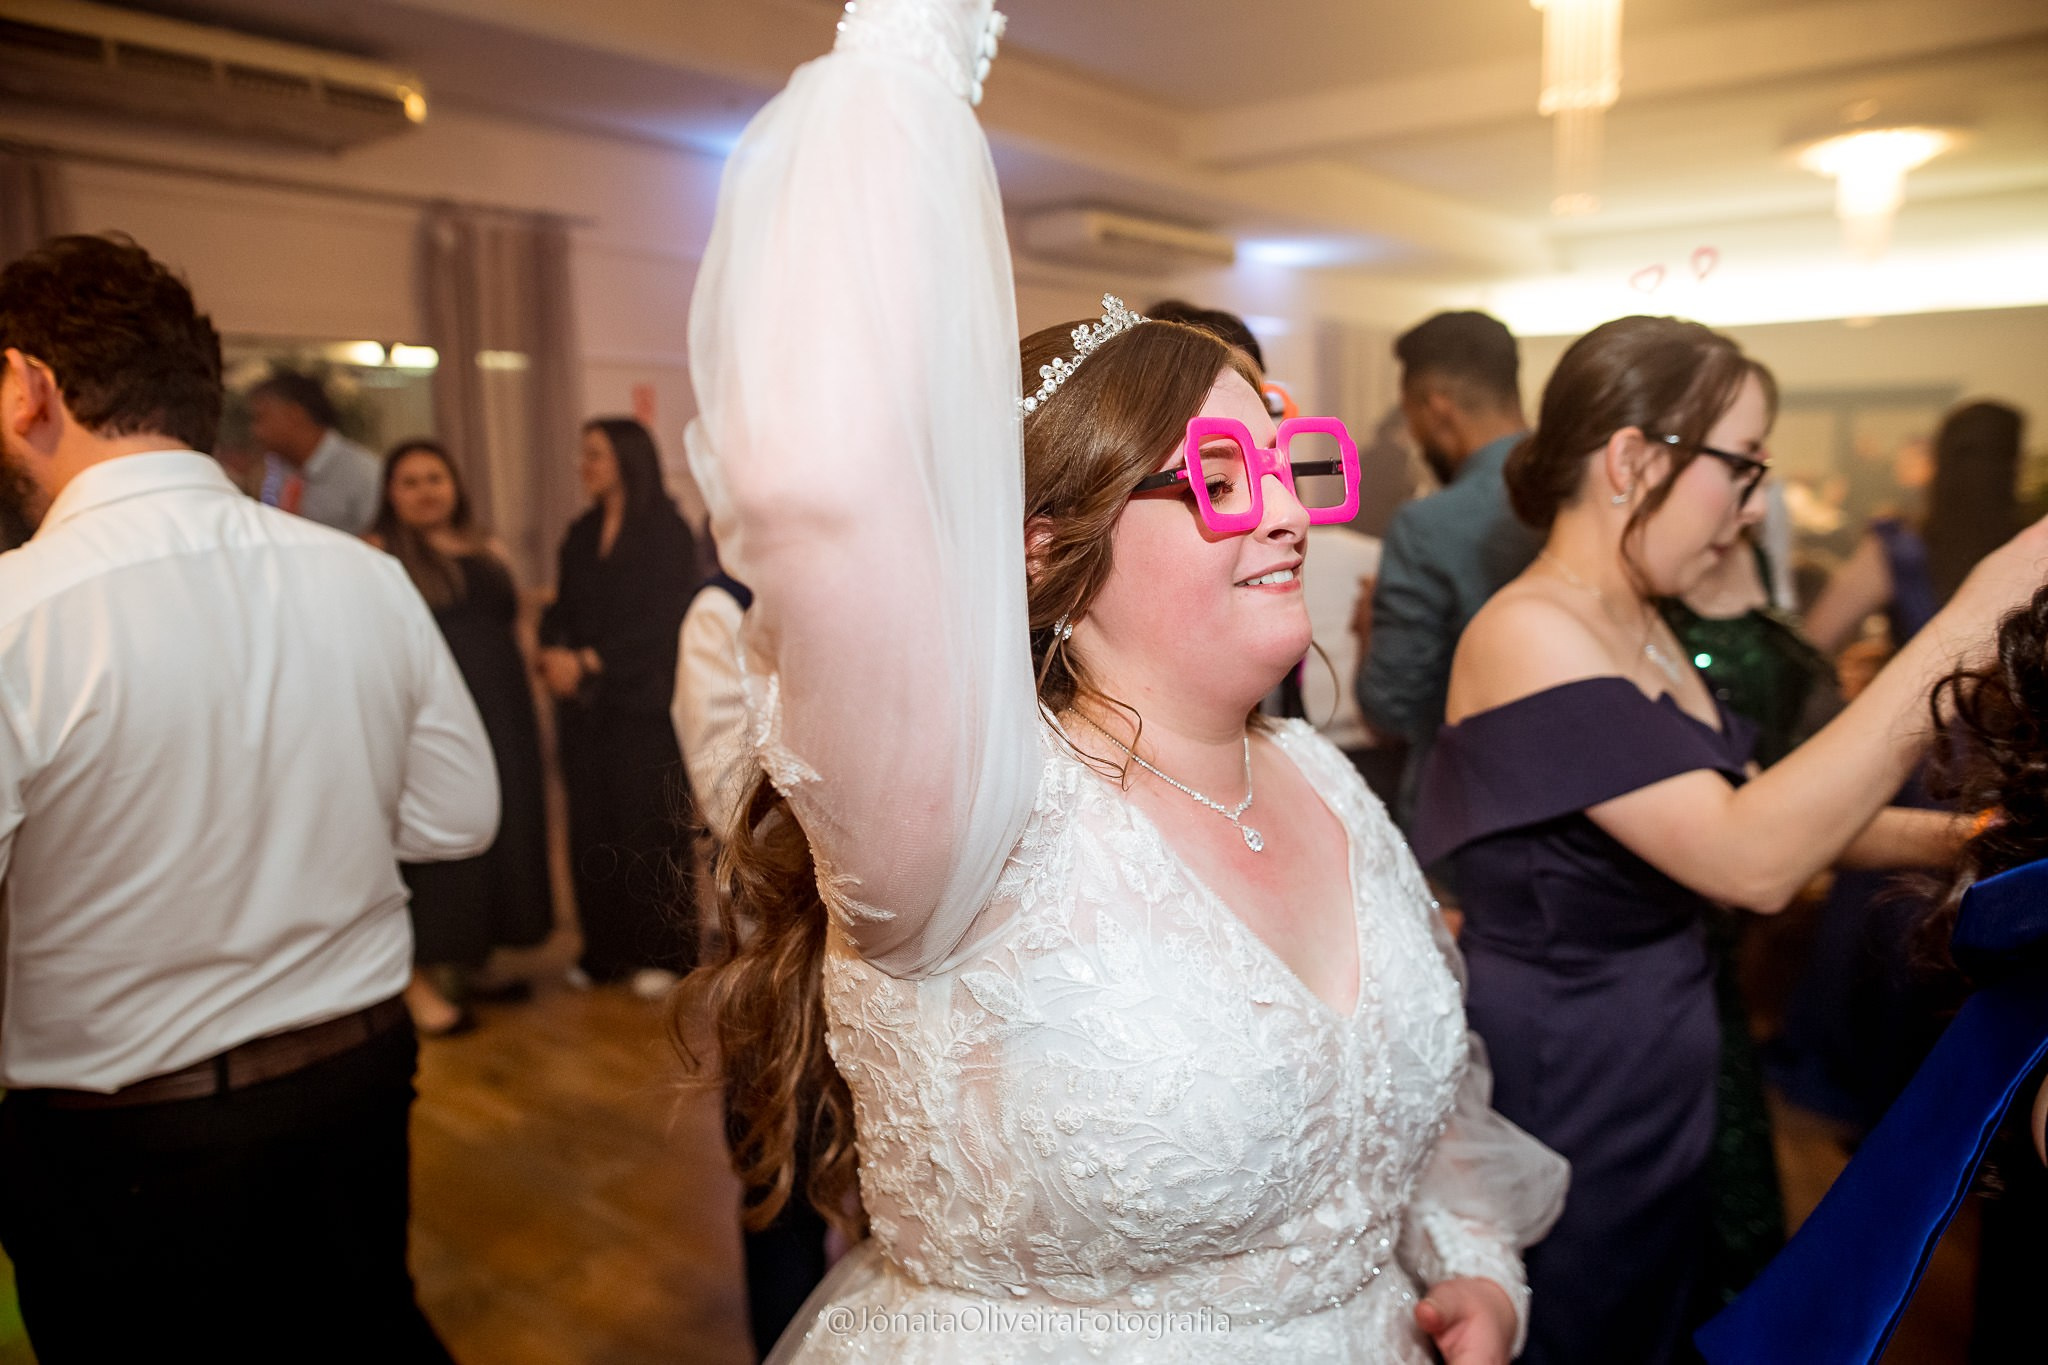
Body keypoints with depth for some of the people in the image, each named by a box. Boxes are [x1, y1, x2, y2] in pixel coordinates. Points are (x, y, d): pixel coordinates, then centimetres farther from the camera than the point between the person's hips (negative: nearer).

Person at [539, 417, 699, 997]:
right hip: (584, 706, 6)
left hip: (643, 704, -6)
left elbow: (660, 622, -11)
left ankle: (658, 951, 10)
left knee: (645, 827, -1)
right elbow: (561, 608, 12)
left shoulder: (665, 530, -4)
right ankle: (606, 949, 17)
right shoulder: (581, 534, 15)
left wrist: (589, 662, -13)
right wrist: (553, 654, -8)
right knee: (591, 827, 6)